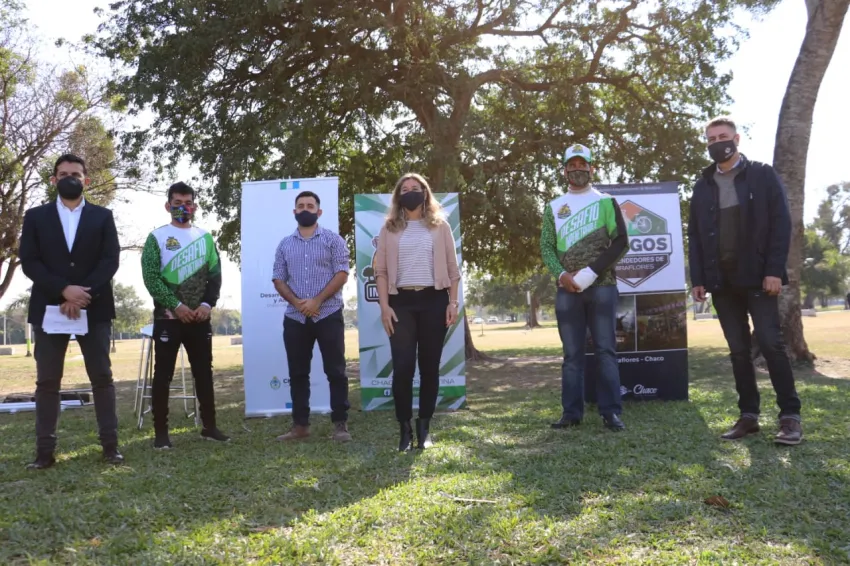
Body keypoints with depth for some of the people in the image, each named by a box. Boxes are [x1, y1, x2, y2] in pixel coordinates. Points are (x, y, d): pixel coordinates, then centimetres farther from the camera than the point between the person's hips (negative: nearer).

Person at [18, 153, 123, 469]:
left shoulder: (102, 216, 9)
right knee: (47, 381, 2)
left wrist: (82, 296, -13)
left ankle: (110, 445, 6)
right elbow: (29, 262, -1)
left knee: (102, 377, 1)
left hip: (94, 308, 0)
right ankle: (45, 451, 7)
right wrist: (64, 290, -15)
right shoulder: (36, 217, 10)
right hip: (49, 308, 1)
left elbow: (110, 260, -2)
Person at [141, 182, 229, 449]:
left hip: (199, 317, 4)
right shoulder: (157, 237, 0)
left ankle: (209, 426, 18)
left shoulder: (205, 237, 11)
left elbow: (215, 275, 8)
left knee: (204, 372, 9)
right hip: (167, 317, -3)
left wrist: (208, 304, -8)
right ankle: (161, 432, 7)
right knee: (163, 374, 0)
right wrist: (176, 305, -17)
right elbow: (150, 277, -8)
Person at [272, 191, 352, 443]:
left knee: (335, 371, -2)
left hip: (328, 315, -3)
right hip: (295, 318, 4)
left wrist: (317, 300, -15)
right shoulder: (285, 244, 12)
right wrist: (297, 302, -9)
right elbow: (278, 279, 8)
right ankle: (300, 424, 16)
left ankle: (340, 424, 4)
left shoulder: (333, 240, 2)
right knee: (298, 373, 7)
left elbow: (342, 274, -6)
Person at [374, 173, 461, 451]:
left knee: (429, 366, 4)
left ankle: (424, 428, 14)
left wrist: (453, 302, -1)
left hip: (433, 300, 1)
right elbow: (381, 270, 4)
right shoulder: (390, 228, 9)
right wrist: (384, 306, -6)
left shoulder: (439, 225, 10)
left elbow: (452, 267, 8)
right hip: (401, 302, 0)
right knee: (402, 367, -7)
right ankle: (405, 429, 5)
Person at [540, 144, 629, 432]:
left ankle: (611, 411, 2)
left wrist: (589, 273, -12)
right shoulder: (554, 207, 14)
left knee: (605, 350, -2)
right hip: (567, 289, 2)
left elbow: (621, 242, -2)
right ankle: (572, 411, 10)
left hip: (601, 286, -2)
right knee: (572, 353, 5)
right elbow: (546, 247, 9)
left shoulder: (606, 202, 7)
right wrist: (562, 275, -9)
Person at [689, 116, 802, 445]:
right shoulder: (703, 186, 12)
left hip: (757, 276, -3)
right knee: (738, 350, 6)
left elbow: (781, 223, -3)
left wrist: (774, 270, -13)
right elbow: (694, 235, 11)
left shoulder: (762, 175, 3)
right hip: (722, 280, 3)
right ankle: (748, 415, 12)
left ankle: (790, 416, 1)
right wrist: (698, 279, 2)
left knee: (770, 343, -7)